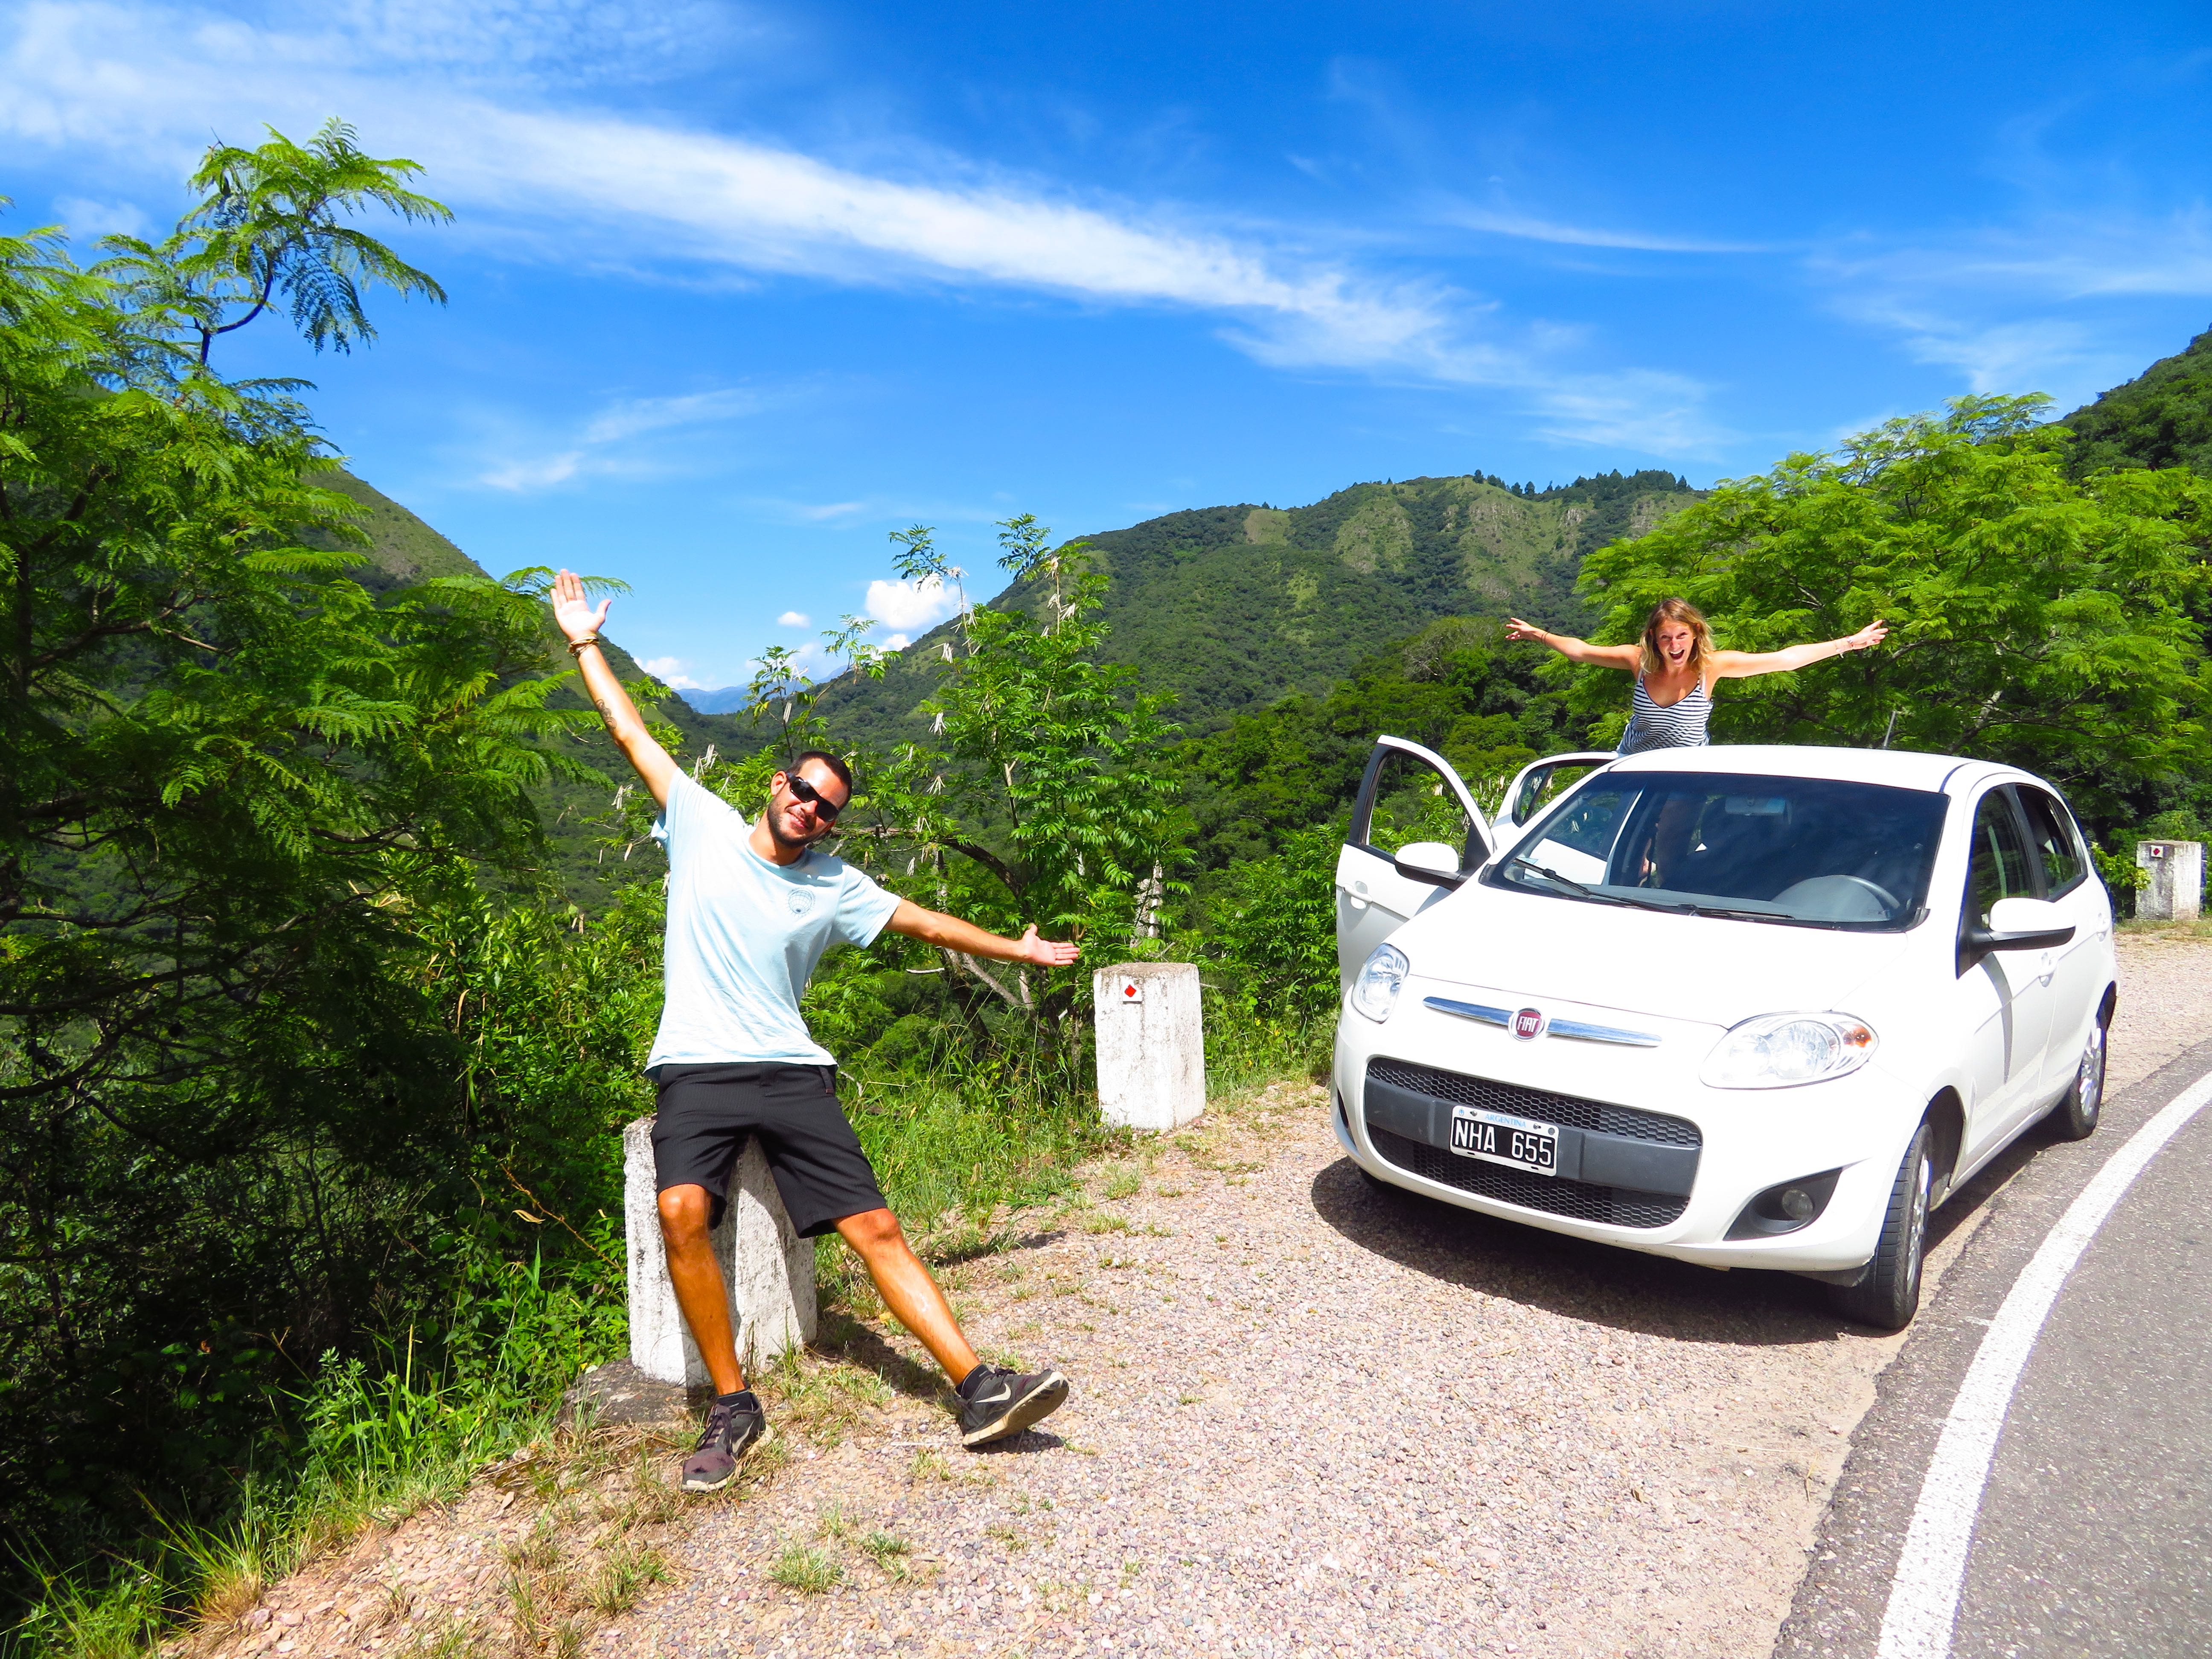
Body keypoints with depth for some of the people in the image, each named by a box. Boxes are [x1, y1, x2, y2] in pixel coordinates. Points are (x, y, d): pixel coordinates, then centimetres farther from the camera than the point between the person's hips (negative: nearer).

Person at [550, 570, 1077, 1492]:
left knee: (875, 1225, -9)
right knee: (683, 1210, -29)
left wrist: (1017, 951, 27)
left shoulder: (835, 889, 11)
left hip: (790, 1071, 1)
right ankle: (732, 1406, -13)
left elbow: (923, 923, 20)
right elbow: (631, 733, 13)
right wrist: (587, 646, 16)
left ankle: (979, 1392, -10)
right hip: (696, 1070, -1)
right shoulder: (703, 825, 8)